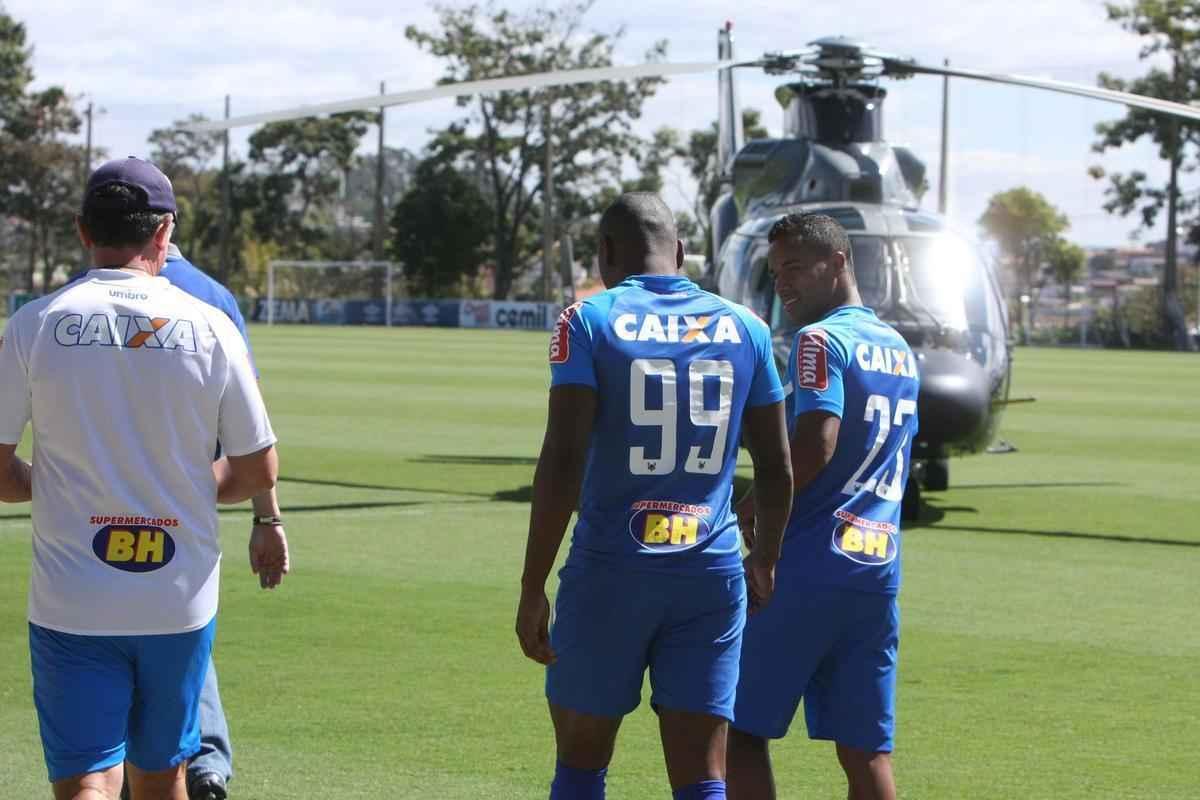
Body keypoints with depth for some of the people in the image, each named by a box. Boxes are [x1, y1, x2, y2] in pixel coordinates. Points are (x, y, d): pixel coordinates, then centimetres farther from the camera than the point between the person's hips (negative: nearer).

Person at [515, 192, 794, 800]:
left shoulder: (590, 321, -4)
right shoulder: (744, 329, 8)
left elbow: (562, 461, -13)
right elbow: (777, 470, 12)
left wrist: (533, 587, -9)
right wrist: (765, 561, 29)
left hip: (611, 570, -3)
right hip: (711, 569, 3)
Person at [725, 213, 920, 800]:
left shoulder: (821, 340, -8)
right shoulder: (899, 349, 18)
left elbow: (815, 444, -21)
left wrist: (750, 509, -8)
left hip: (809, 568, -8)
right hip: (880, 568, 8)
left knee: (741, 728, 1)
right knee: (865, 749, 6)